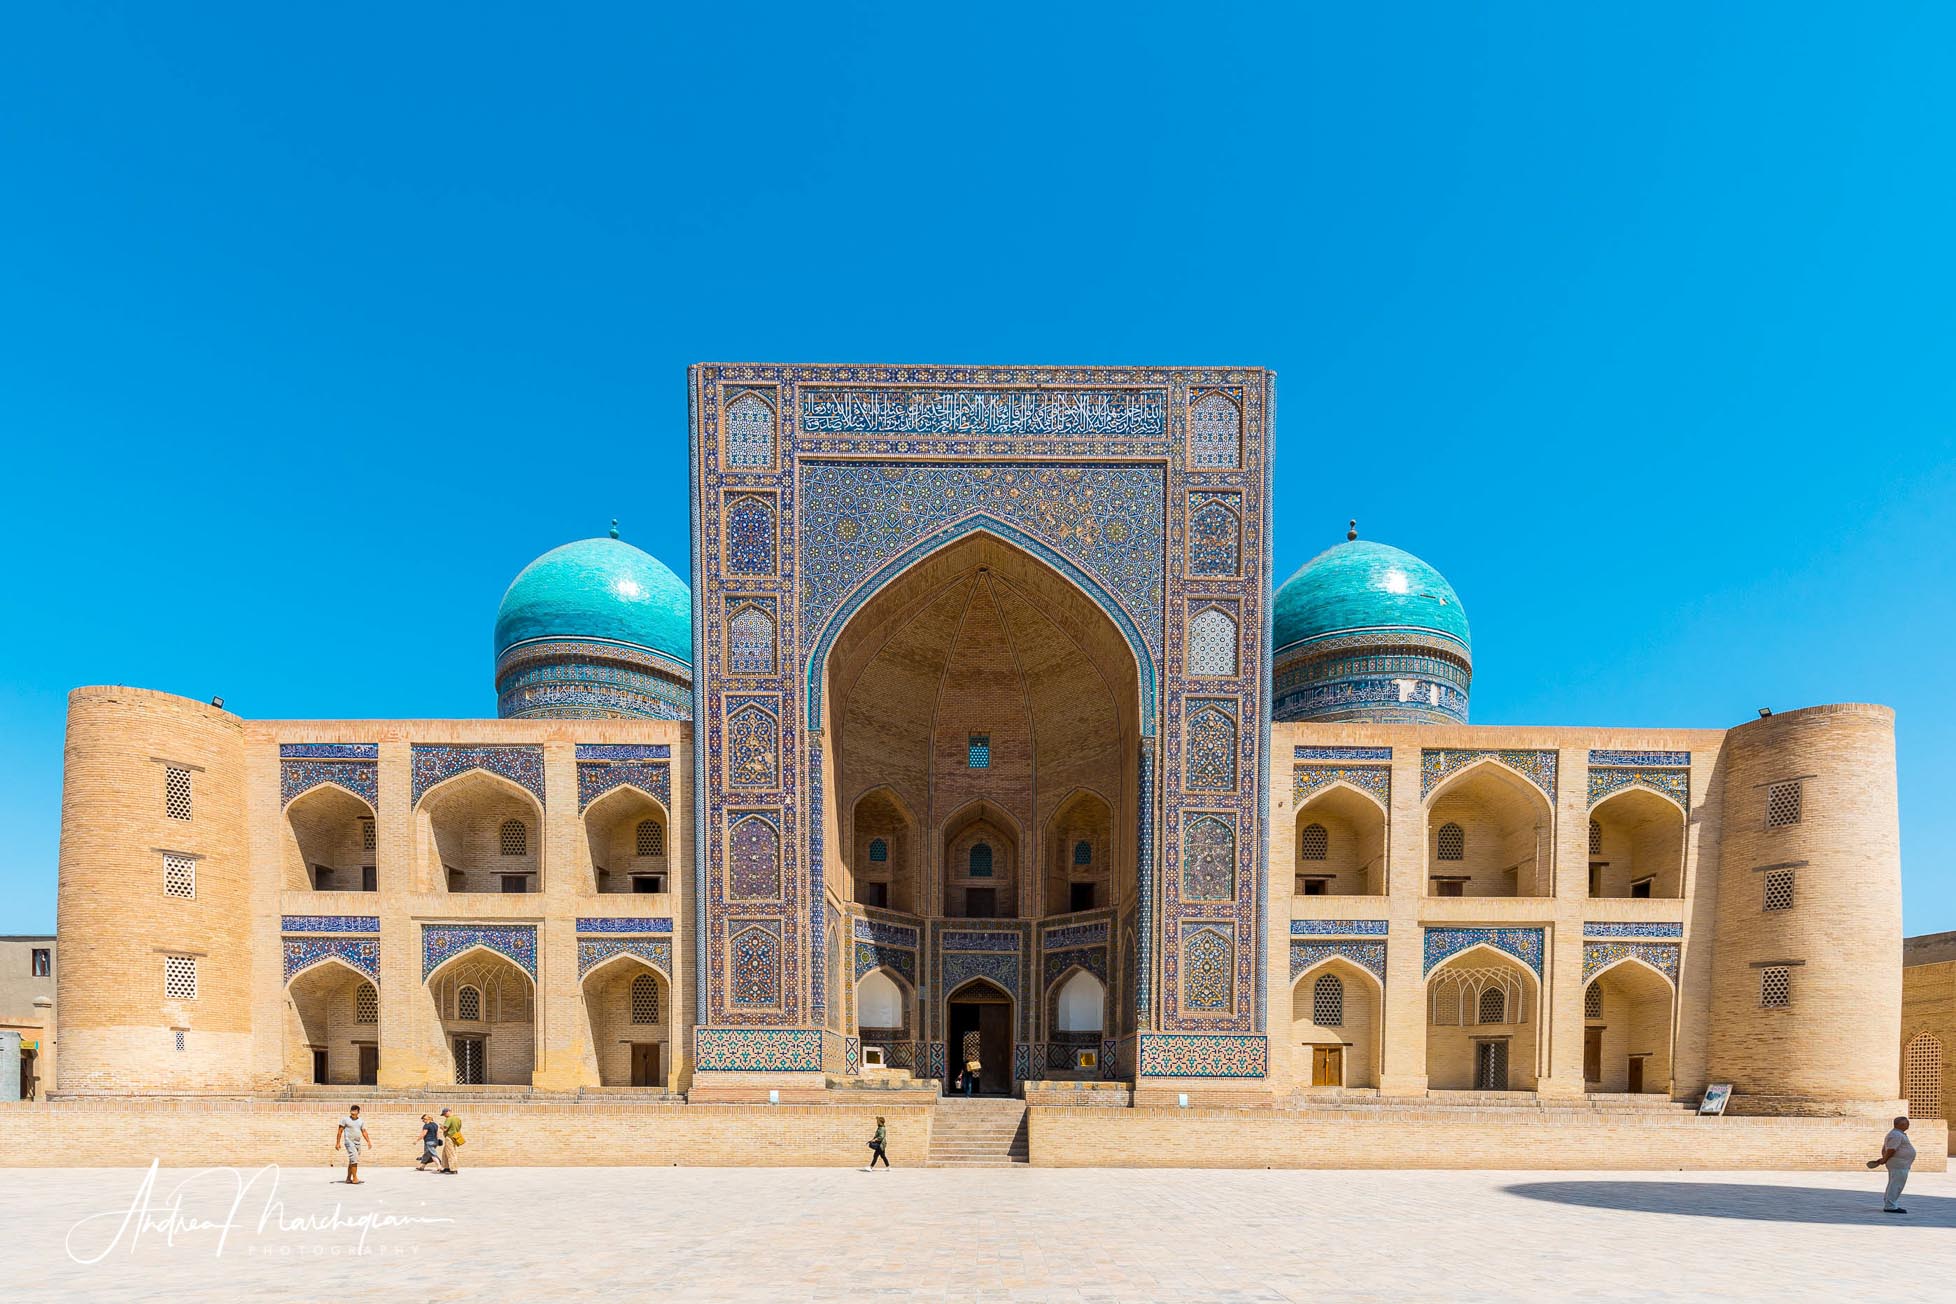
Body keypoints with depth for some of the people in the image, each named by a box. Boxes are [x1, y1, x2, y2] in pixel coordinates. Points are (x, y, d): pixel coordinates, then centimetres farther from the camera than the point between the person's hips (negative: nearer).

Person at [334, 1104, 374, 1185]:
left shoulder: (361, 1121, 11)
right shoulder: (345, 1120, -2)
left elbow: (364, 1132, 10)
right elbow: (340, 1131, -2)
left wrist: (368, 1141, -2)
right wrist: (338, 1143, -8)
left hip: (358, 1143, 6)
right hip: (349, 1142, -6)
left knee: (352, 1161, 11)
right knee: (354, 1159, -17)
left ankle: (348, 1179, 20)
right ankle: (355, 1179, -17)